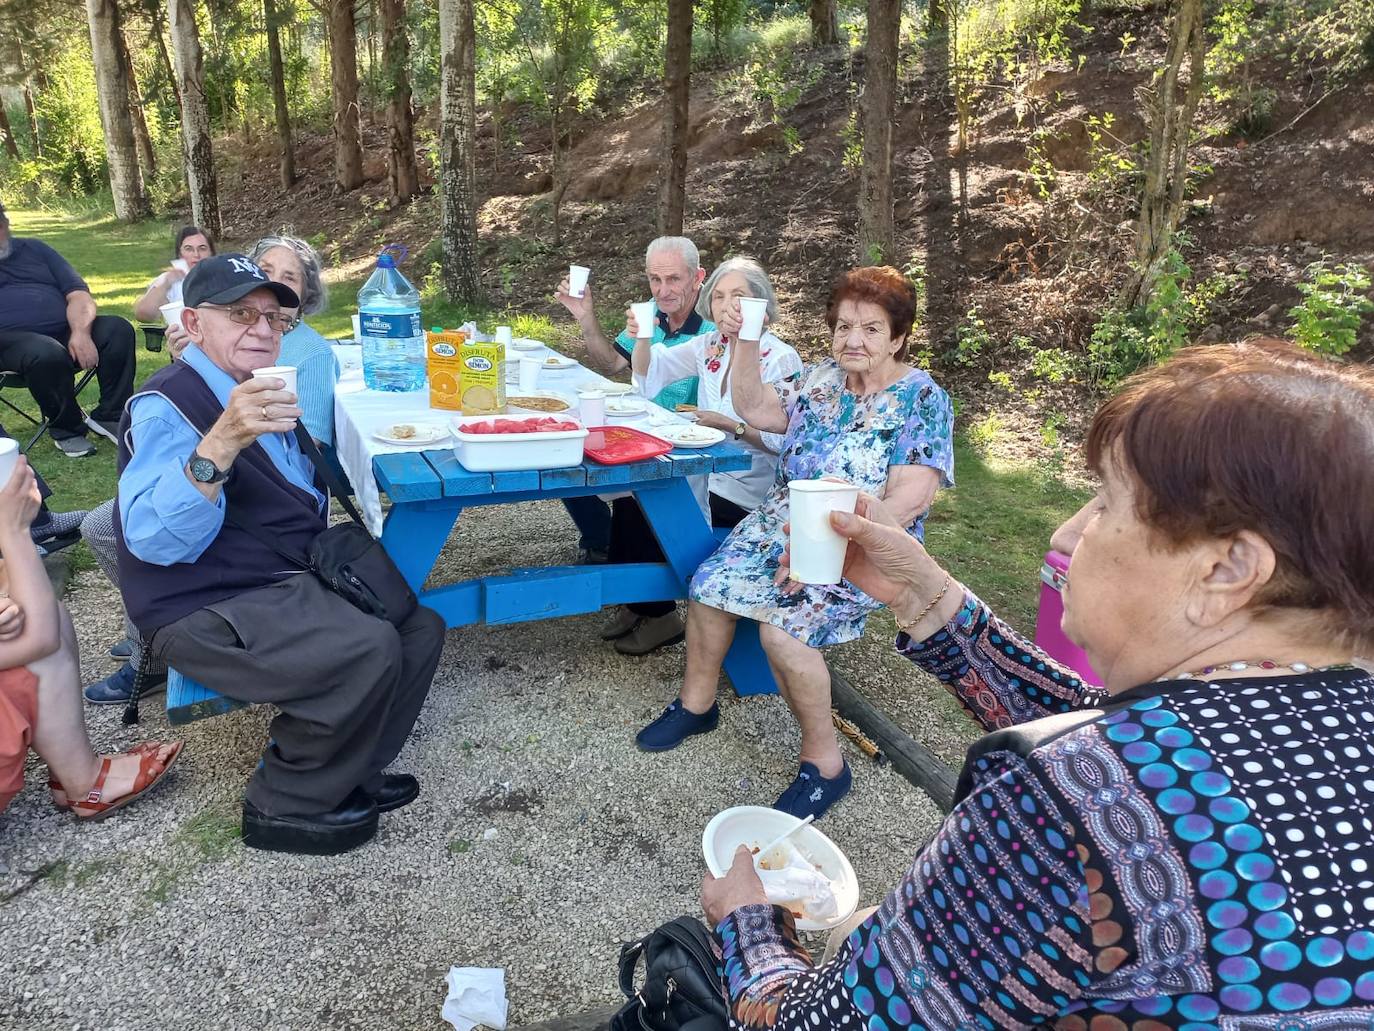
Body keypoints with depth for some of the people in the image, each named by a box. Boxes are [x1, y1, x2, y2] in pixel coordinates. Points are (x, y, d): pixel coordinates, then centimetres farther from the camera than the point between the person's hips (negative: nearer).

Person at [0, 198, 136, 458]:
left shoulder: (34, 249, 23)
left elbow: (78, 294, 11)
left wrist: (80, 332, -9)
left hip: (65, 331, 4)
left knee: (117, 329, -21)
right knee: (48, 354, -37)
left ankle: (109, 416, -15)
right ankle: (66, 429, -14)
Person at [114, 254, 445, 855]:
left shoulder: (261, 392, 15)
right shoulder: (166, 407, -13)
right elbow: (153, 540, -31)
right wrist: (222, 441, -43)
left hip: (288, 586, 9)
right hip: (208, 612, -9)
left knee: (420, 628, -3)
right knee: (370, 653, -28)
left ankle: (345, 777, 11)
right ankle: (283, 805, -4)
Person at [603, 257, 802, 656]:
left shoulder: (781, 359, -11)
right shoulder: (709, 346, 8)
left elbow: (784, 440, -17)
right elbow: (649, 376, 5)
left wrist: (730, 425, -23)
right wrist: (642, 338, -13)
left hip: (746, 491, -6)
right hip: (703, 471, 6)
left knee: (644, 509, -18)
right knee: (629, 492, -14)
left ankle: (659, 615, 2)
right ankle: (637, 603, 3)